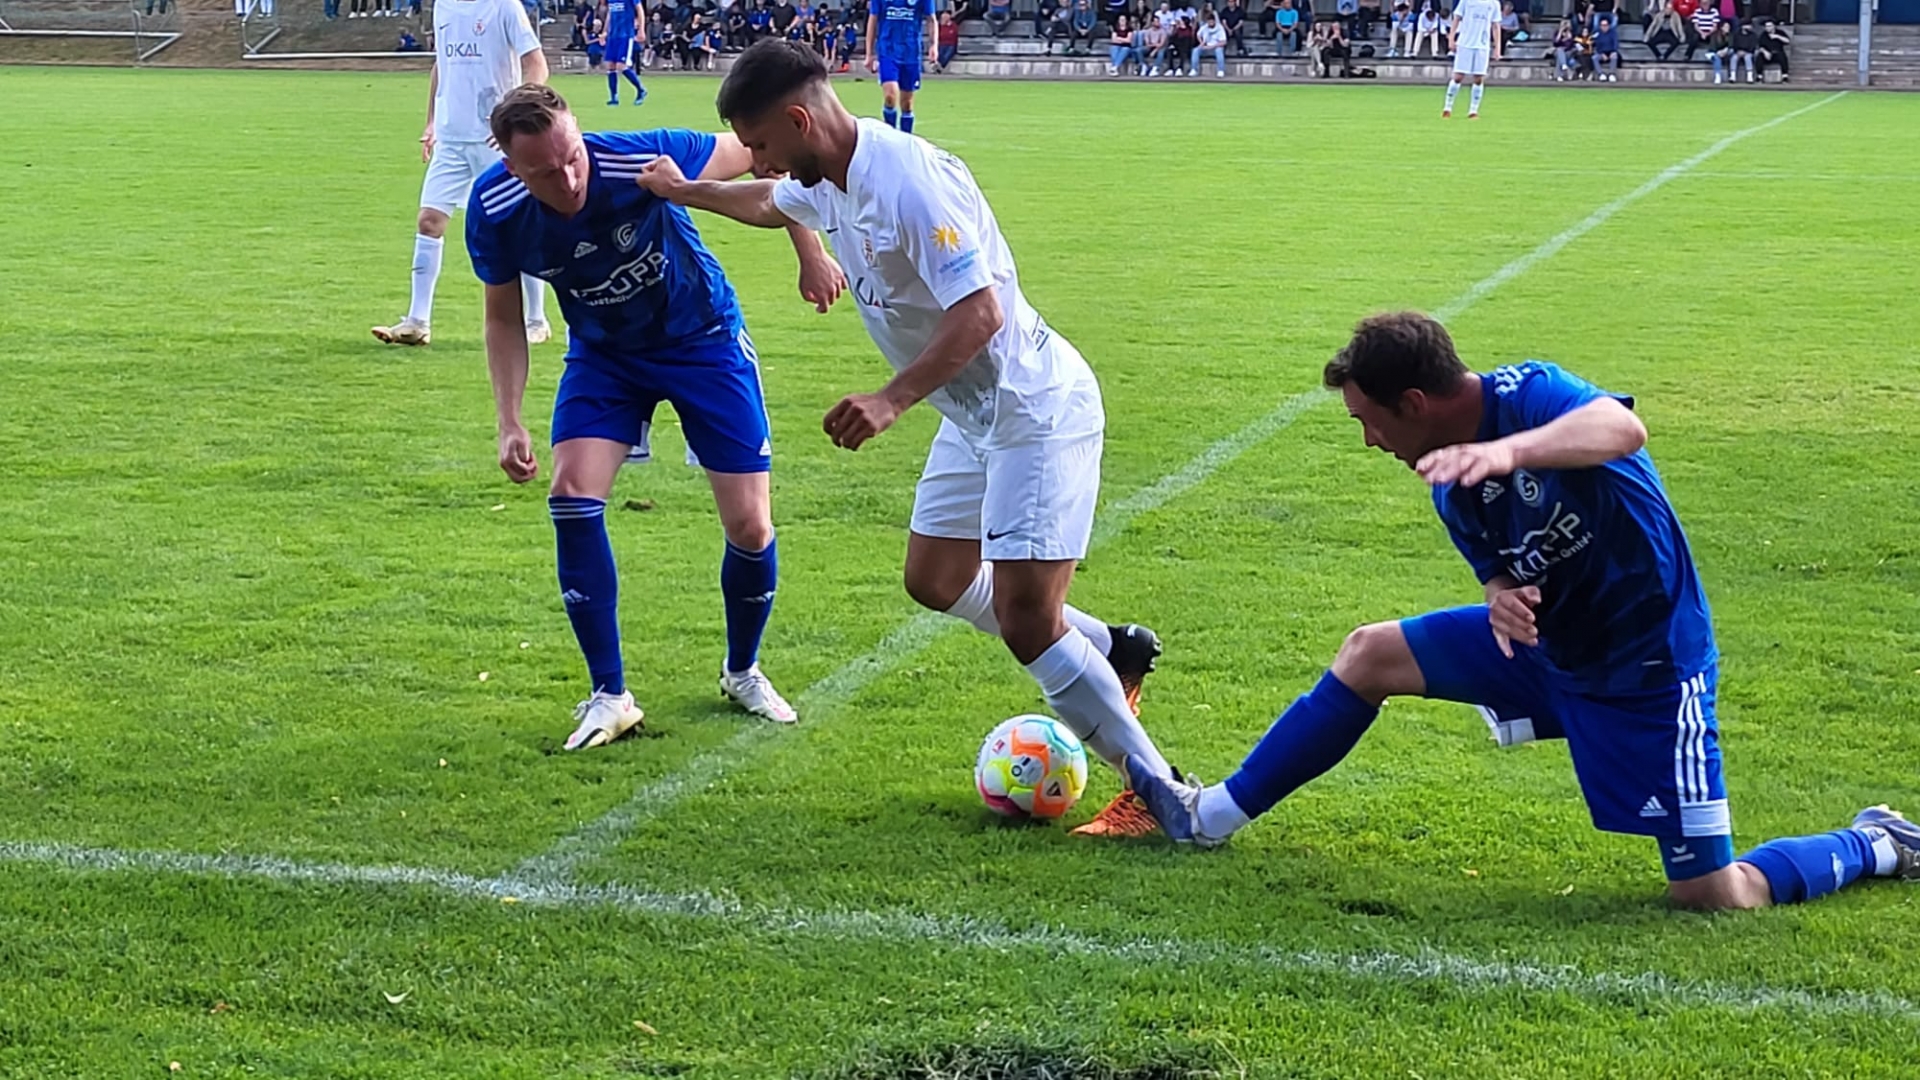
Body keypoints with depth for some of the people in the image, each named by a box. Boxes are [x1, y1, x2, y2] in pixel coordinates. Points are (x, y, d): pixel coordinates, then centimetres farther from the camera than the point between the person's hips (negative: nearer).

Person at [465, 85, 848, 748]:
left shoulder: (641, 161, -33)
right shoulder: (495, 213, -22)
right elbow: (503, 319, -4)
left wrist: (810, 255, -19)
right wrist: (510, 424, -13)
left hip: (703, 339, -2)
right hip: (603, 354, 2)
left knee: (749, 527, -5)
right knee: (573, 493, -19)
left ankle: (743, 671, 25)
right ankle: (609, 696, -5)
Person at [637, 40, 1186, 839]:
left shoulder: (910, 182, -27)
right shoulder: (826, 181, 3)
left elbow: (980, 311, -33)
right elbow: (772, 204, 29)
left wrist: (892, 400, -38)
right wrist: (683, 191, 40)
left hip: (1034, 411, -10)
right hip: (974, 413, 10)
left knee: (1024, 622, -14)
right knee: (936, 581, 19)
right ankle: (1111, 653, 33)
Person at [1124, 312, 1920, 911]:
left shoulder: (1526, 395, -25)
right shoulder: (1451, 482, -2)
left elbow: (1622, 427, -47)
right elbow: (1506, 567, 6)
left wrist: (1510, 450, -65)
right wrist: (1503, 596, -19)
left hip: (1645, 667, -8)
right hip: (1547, 644, 8)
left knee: (1713, 898, -8)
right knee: (1369, 655, 8)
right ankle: (1210, 817, 22)